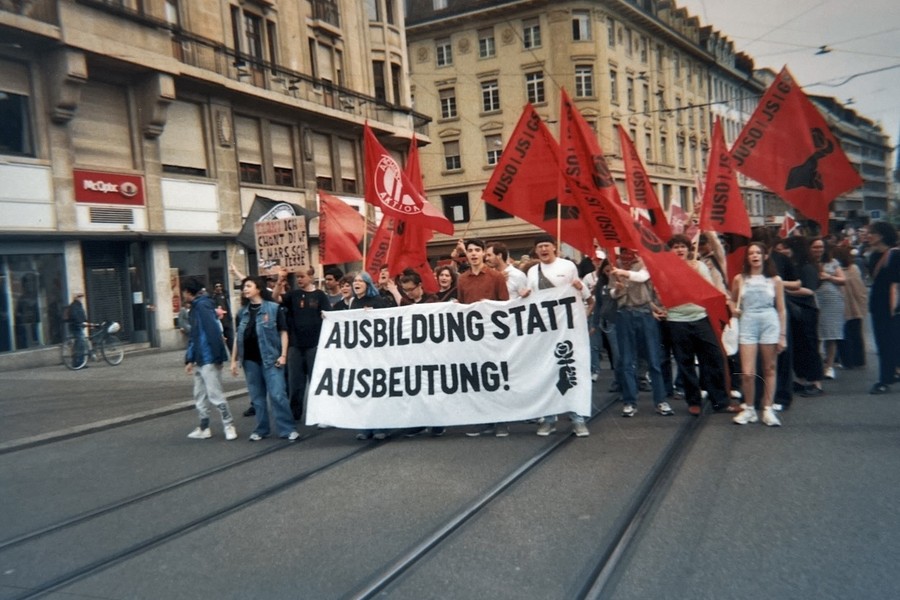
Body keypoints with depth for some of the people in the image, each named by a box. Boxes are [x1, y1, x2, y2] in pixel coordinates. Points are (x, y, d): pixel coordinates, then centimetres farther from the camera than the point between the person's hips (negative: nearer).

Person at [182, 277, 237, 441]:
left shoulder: (203, 305, -12)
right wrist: (190, 359, 18)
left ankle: (229, 425, 6)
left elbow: (213, 330, -21)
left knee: (215, 395, -5)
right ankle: (204, 429, 22)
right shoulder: (195, 308, 16)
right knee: (199, 396, 14)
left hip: (209, 359, -10)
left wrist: (216, 354, -23)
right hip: (200, 360, 10)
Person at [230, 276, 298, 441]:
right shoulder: (242, 312, 10)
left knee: (277, 394, -8)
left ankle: (287, 429, 0)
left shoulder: (274, 308, -3)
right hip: (250, 360, 5)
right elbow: (238, 337, 15)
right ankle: (261, 429, 21)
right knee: (256, 397, 10)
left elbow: (283, 332, -2)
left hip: (270, 358, -5)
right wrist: (234, 360, 12)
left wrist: (283, 355, -9)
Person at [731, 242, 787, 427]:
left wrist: (783, 335, 3)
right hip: (747, 324, 0)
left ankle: (768, 409, 14)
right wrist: (734, 309, -4)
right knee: (747, 372, -6)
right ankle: (749, 409, 10)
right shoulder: (739, 279, 6)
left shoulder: (775, 280, 5)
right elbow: (733, 300, 19)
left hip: (769, 323, 0)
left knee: (769, 369, 5)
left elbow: (781, 309, 6)